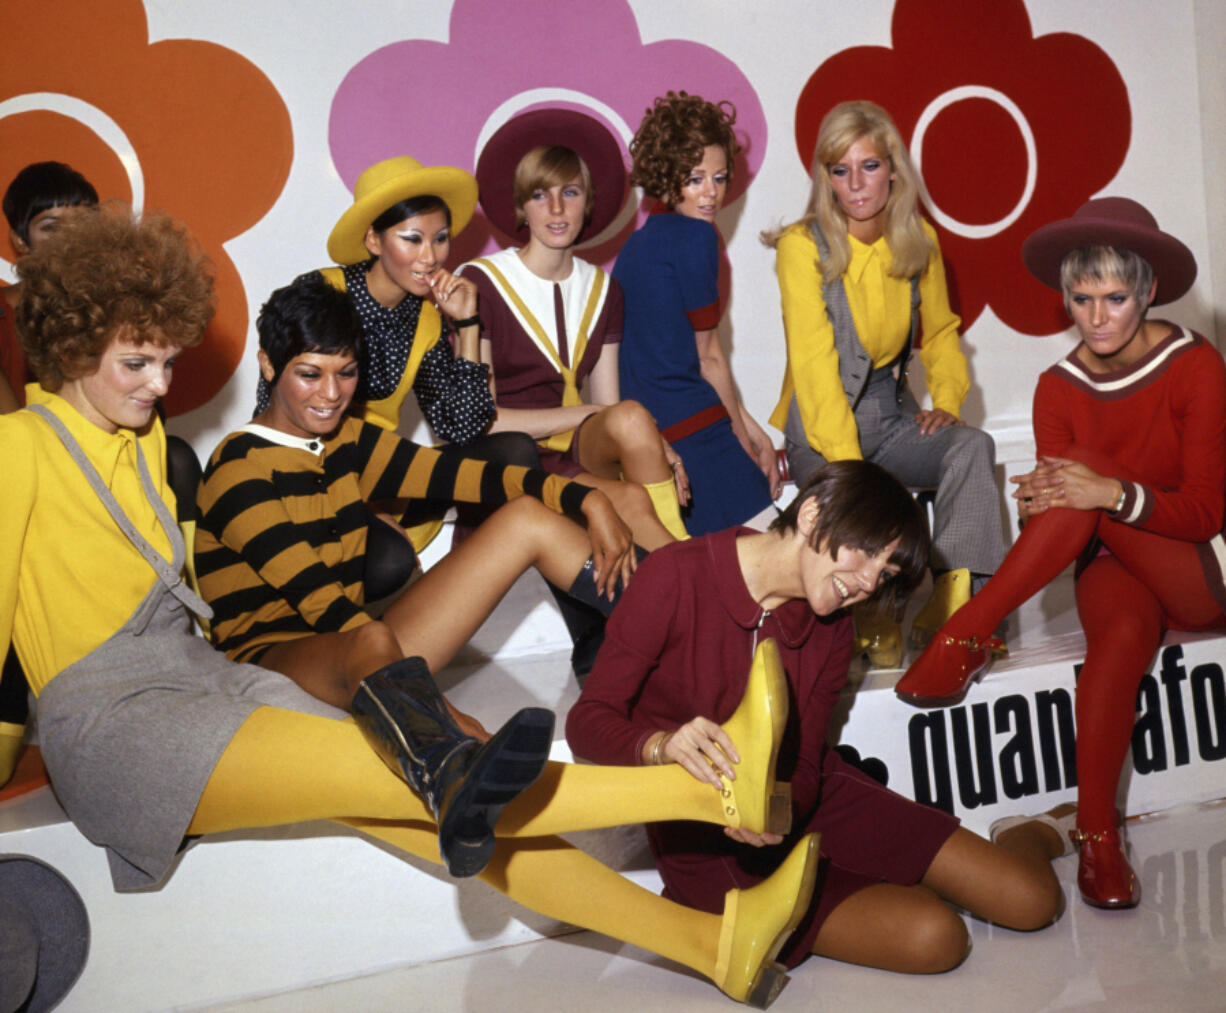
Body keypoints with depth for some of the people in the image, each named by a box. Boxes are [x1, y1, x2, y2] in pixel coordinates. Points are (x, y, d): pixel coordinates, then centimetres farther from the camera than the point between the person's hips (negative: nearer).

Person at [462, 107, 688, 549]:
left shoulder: (602, 290, 13)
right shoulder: (480, 283, -5)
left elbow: (608, 405, 10)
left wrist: (654, 450, -12)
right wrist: (586, 414, -11)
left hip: (583, 453, 5)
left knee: (628, 419, -31)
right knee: (631, 499, -33)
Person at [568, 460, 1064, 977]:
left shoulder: (831, 629, -1)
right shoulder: (676, 578, -19)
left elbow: (803, 765, -5)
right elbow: (587, 721, -19)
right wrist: (664, 744, -40)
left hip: (803, 803, 5)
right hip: (712, 850, -5)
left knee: (1031, 900, -2)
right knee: (932, 937, -23)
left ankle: (1032, 835, 32)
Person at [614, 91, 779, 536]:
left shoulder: (637, 243, 20)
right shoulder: (694, 237, -6)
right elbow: (708, 357, 0)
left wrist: (751, 431, 19)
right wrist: (743, 434, 16)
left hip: (640, 433, 10)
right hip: (692, 431, -10)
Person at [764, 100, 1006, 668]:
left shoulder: (918, 241, 6)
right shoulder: (803, 246, -11)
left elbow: (940, 333, 19)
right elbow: (814, 364, -18)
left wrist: (947, 401, -1)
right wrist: (847, 463, -26)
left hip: (892, 416, 4)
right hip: (820, 428, -4)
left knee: (973, 446, -26)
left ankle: (952, 605, -29)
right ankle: (871, 624, -7)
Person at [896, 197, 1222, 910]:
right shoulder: (1060, 390, 0)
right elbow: (1063, 497, -3)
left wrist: (1113, 493, -34)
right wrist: (1041, 507, -28)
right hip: (1115, 569, 2)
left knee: (1091, 471, -28)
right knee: (1123, 635, -36)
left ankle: (968, 634, -31)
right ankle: (1097, 832, -33)